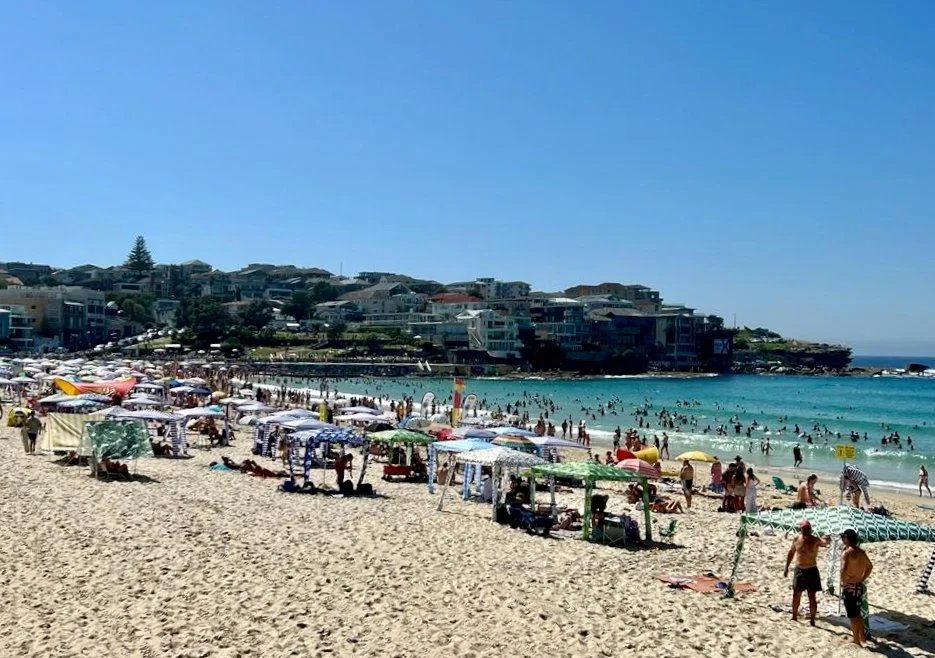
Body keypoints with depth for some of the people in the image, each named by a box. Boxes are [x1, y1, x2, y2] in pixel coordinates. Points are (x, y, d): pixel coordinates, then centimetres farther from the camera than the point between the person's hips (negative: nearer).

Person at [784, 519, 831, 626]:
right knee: (796, 595, 13)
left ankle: (812, 620, 11)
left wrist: (827, 541, -58)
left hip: (811, 571, -4)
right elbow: (791, 553, 12)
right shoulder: (796, 539, -2)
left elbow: (825, 542, -35)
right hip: (799, 570, 4)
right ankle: (794, 617, 29)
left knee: (812, 597, 0)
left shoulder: (815, 540, -13)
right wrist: (786, 567, 13)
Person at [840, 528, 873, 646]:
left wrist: (844, 582, -16)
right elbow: (870, 566, 22)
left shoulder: (847, 552, -19)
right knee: (857, 613, 23)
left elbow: (843, 570, -32)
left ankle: (856, 640, 9)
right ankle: (862, 635, 32)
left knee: (852, 615, 2)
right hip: (859, 586, 8)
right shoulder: (861, 551, 7)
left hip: (849, 587, -8)